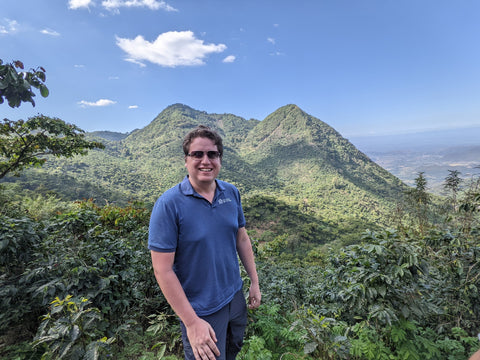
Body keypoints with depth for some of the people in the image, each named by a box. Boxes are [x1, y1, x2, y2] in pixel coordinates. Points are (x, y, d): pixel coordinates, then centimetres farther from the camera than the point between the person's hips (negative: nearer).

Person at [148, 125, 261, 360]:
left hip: (235, 297, 6)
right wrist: (192, 322, -19)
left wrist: (254, 281, 7)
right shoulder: (168, 204, -22)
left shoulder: (232, 193, -6)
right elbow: (162, 270, -20)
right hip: (201, 312, -5)